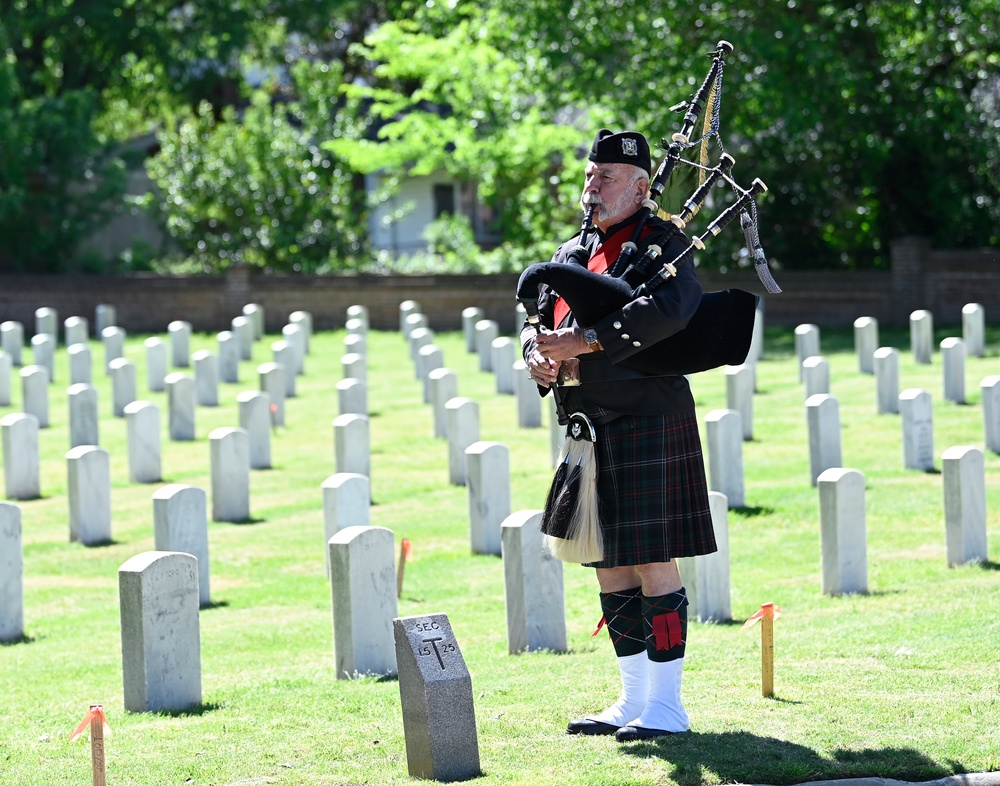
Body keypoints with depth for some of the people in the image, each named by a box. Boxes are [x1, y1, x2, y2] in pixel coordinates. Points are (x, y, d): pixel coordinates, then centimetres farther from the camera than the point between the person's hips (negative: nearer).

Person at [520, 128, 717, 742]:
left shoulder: (661, 243, -6)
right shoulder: (571, 254, 17)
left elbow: (672, 310, -24)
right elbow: (542, 321, 17)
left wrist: (582, 340, -27)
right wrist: (539, 356, -8)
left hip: (647, 421, -8)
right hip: (591, 430, 8)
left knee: (653, 561, -6)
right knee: (610, 567, 10)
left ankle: (667, 707, -3)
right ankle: (634, 700, 18)